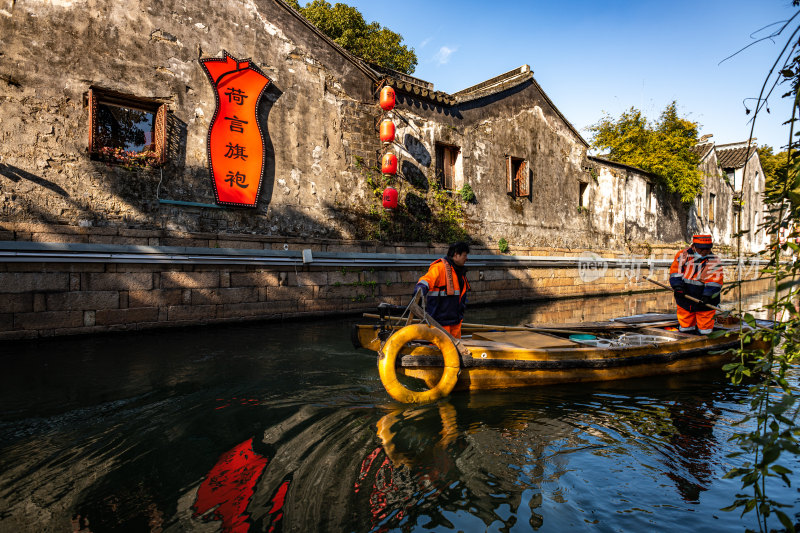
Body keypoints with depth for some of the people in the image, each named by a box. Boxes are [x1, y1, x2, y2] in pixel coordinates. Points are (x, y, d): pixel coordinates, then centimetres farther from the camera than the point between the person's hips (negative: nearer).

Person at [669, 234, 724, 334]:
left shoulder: (714, 262, -9)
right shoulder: (683, 255, -4)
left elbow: (714, 281, -16)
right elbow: (675, 271, -1)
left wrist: (707, 296, -29)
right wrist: (677, 285, -15)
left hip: (704, 302, -2)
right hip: (684, 298, 2)